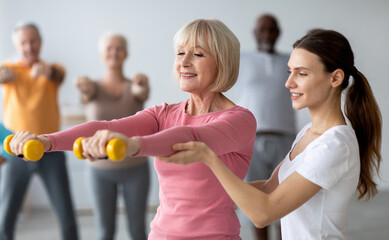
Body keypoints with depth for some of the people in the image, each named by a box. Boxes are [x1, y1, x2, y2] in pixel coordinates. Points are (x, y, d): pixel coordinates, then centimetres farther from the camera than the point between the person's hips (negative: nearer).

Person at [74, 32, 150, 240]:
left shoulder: (136, 87, -2)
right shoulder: (92, 88, -1)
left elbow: (142, 92, -27)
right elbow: (88, 91, -26)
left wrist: (142, 83, -53)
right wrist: (83, 84, -52)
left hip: (135, 169, 0)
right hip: (101, 170, 1)